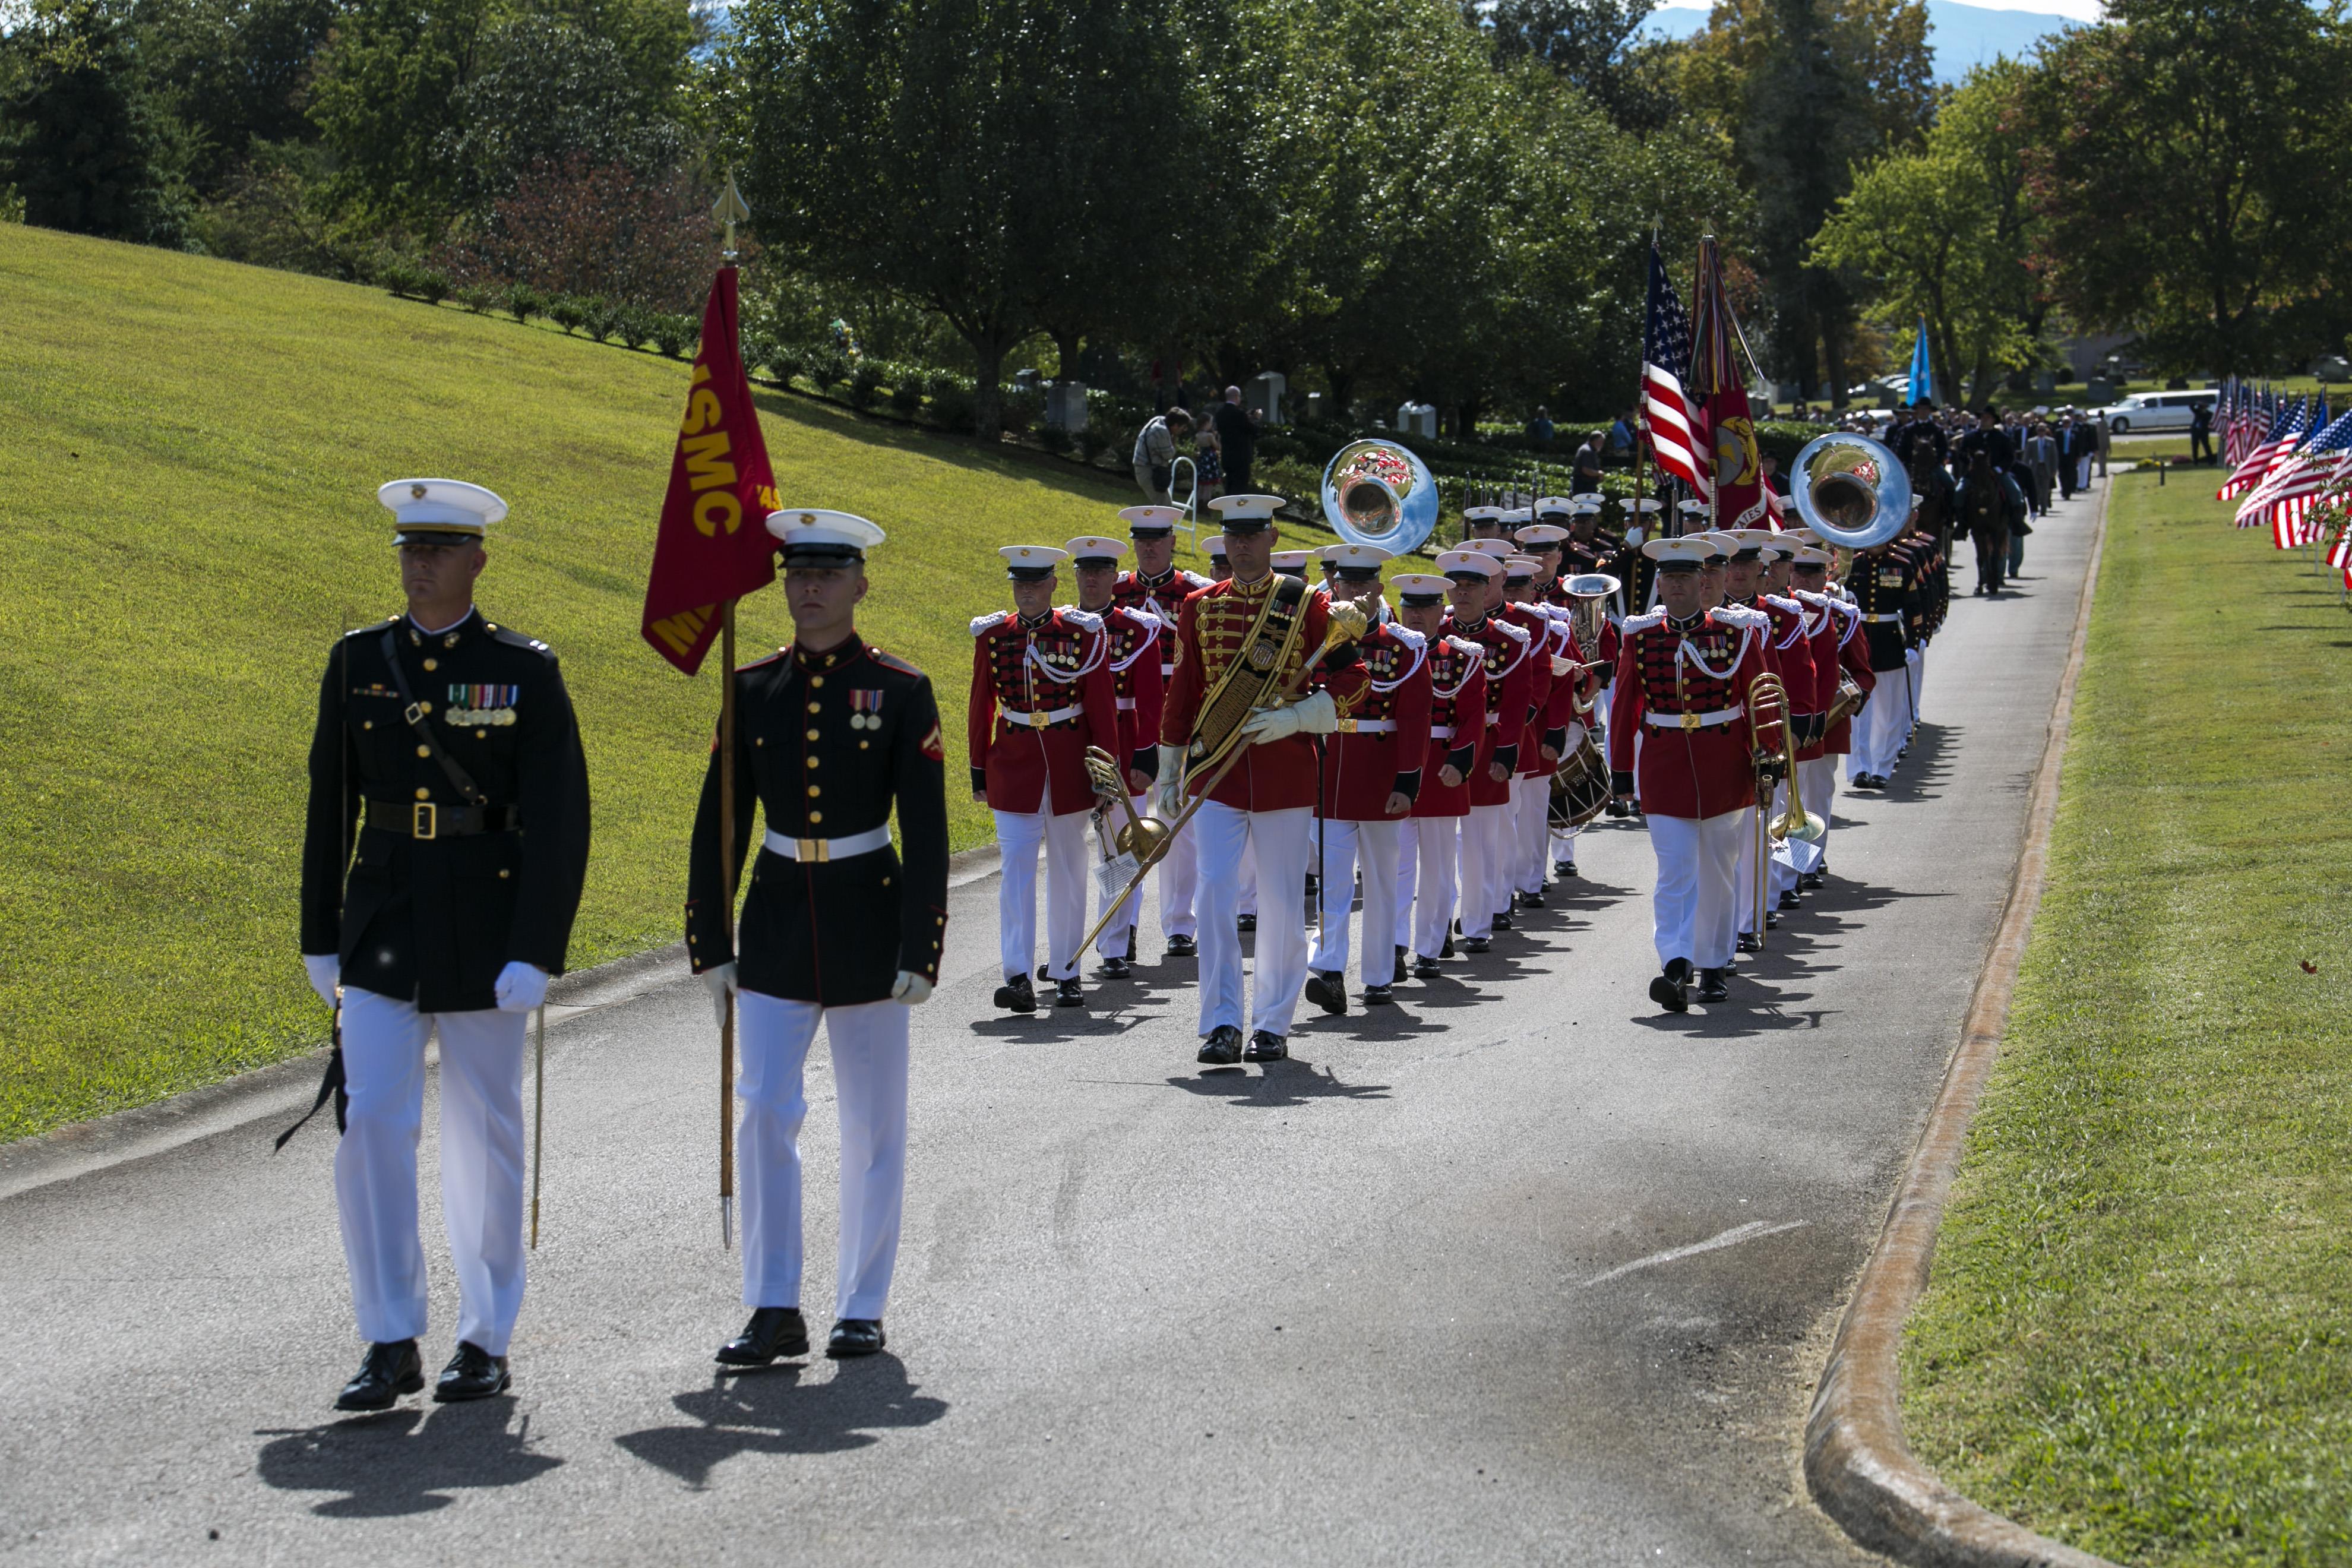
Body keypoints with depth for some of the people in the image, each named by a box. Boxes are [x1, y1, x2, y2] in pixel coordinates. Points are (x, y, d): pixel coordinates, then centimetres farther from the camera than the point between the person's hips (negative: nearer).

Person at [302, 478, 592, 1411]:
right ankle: (392, 1345, -1)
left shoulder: (525, 671, -4)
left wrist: (536, 951, -13)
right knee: (369, 1127, -8)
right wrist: (319, 939, 8)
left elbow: (560, 822, -7)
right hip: (381, 927, 2)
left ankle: (487, 1342, 18)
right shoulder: (358, 662, 6)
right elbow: (330, 804, 11)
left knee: (486, 1135, 6)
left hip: (485, 929, -2)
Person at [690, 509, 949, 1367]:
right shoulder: (752, 689, 3)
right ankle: (774, 1308, 2)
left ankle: (862, 1307, 16)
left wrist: (920, 950, -10)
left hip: (867, 918, -2)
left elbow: (926, 833, -5)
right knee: (764, 1111, -5)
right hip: (777, 919, 2)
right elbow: (719, 823, 6)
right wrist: (711, 943, 2)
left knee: (872, 1124, 6)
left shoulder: (901, 690, -4)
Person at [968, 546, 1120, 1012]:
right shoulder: (992, 636, 2)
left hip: (1069, 767, 0)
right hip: (1014, 765, 0)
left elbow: (1102, 706, 0)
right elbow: (981, 708, 8)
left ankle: (1066, 971, 19)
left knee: (1068, 869, 8)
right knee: (1016, 868, -9)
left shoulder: (1084, 634, -2)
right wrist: (978, 770, 8)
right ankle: (1018, 977, -15)